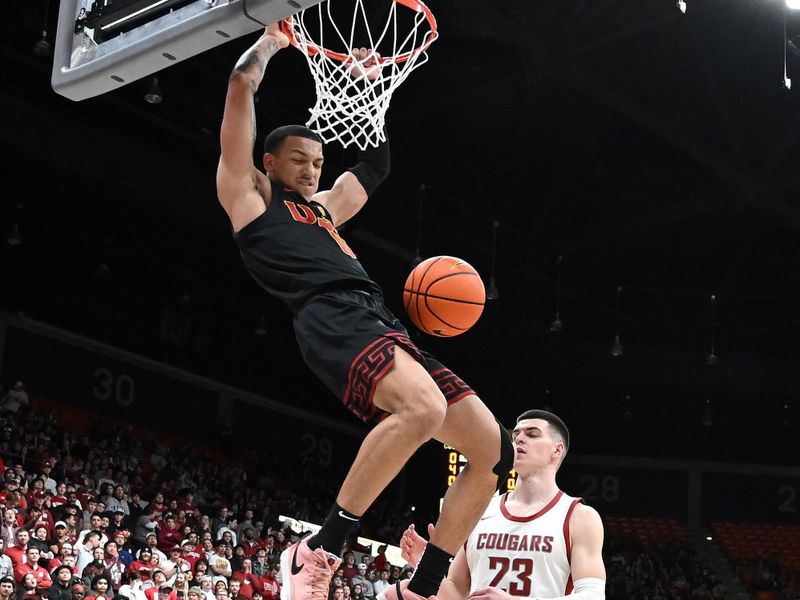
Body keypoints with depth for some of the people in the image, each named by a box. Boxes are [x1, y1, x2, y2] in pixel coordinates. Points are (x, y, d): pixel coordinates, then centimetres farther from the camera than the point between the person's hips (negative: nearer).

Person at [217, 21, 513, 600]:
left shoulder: (323, 206, 36)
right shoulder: (249, 194, 16)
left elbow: (375, 164, 49)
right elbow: (242, 84, 12)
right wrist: (270, 42, 29)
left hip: (383, 323, 9)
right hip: (333, 319, -8)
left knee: (496, 450, -3)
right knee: (424, 408, -37)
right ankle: (316, 553, -25)